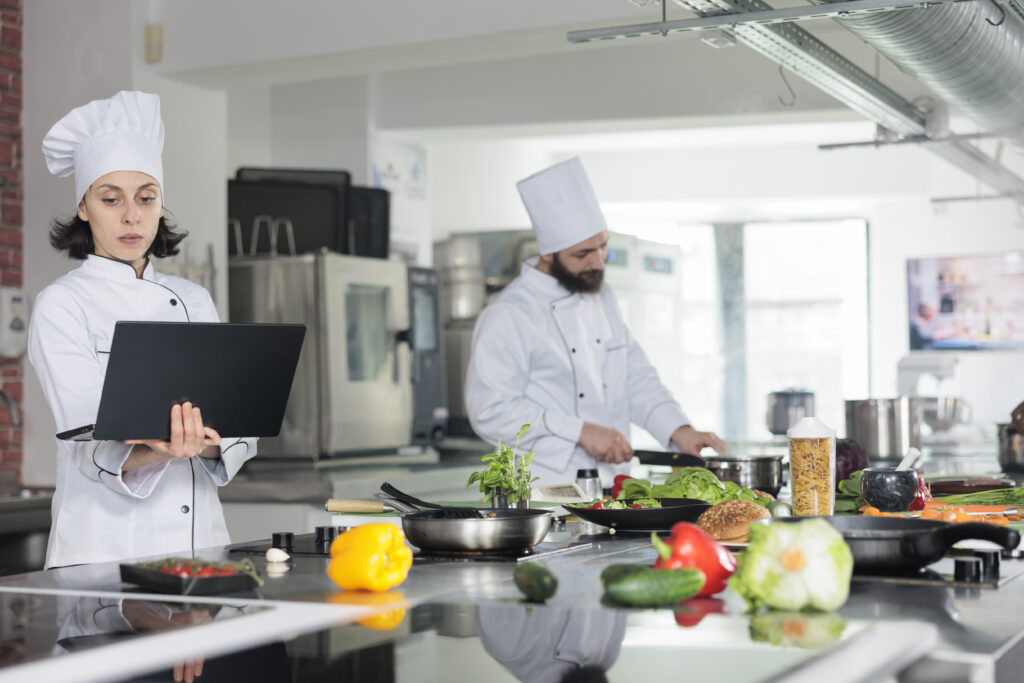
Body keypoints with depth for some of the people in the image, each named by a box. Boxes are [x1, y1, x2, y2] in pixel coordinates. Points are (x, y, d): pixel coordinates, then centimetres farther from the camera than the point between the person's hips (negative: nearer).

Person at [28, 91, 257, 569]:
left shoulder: (194, 301, 11)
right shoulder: (61, 306, -3)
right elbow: (87, 439, -14)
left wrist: (207, 441, -17)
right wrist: (156, 452, -33)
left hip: (198, 534, 4)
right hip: (105, 545, -3)